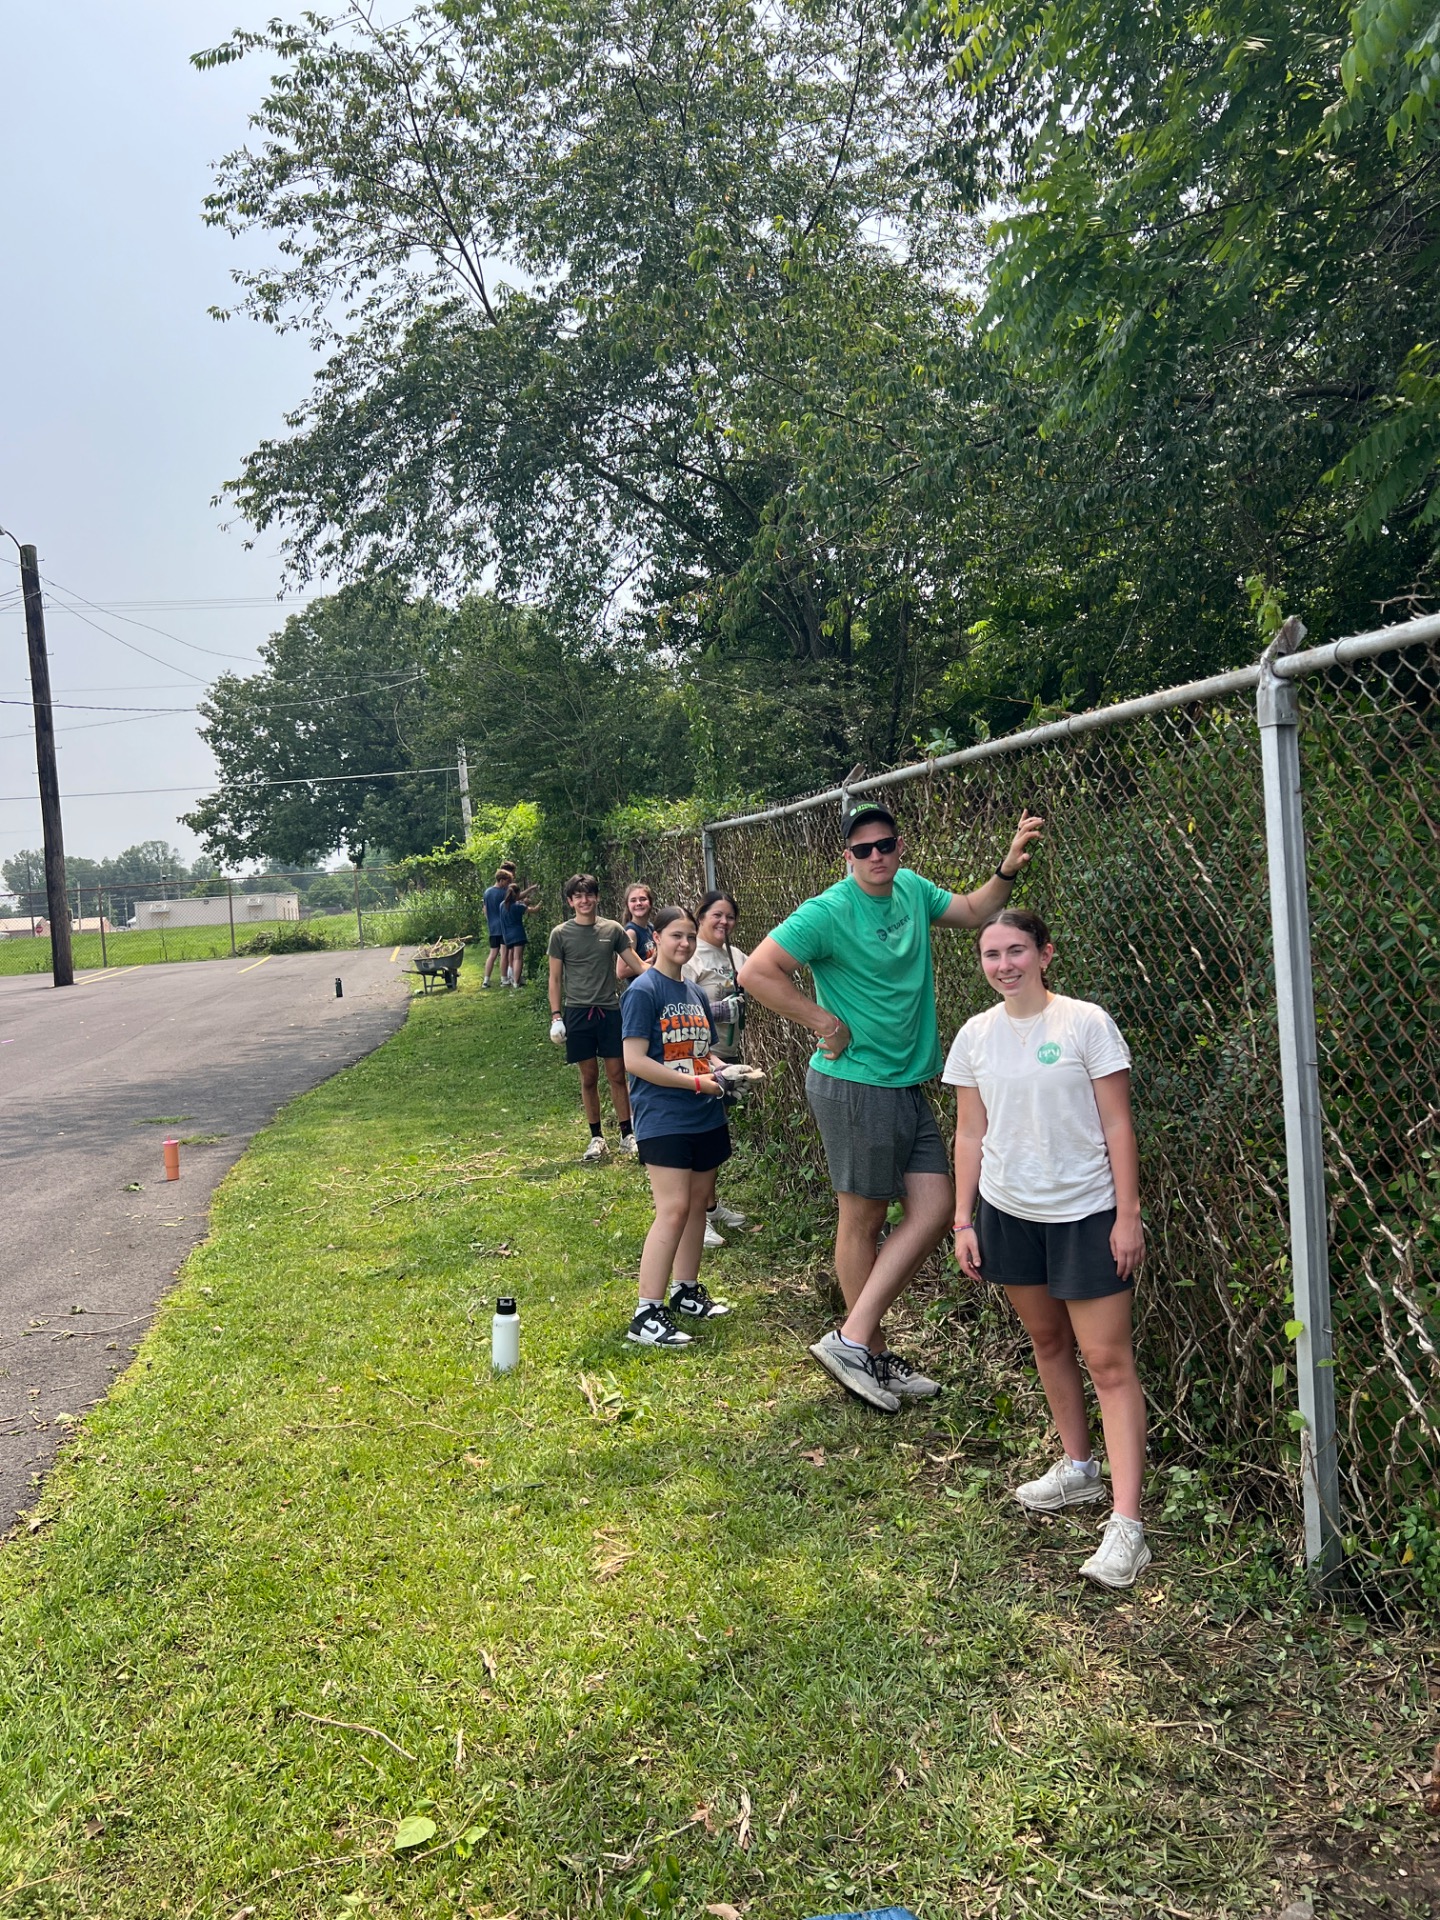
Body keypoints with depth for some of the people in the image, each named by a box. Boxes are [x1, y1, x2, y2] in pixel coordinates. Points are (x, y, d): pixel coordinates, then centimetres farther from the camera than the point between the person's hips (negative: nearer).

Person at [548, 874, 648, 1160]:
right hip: (577, 1011, 0)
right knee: (589, 1077, 5)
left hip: (610, 1010, 1)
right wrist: (556, 1016, -2)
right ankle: (597, 1137, 16)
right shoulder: (561, 934, 1)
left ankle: (627, 1135, 12)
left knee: (617, 1074, 3)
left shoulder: (613, 930, 4)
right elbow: (555, 978, 4)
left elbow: (636, 965, 5)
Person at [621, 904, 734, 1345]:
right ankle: (647, 1315, -8)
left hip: (705, 1117, 8)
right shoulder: (643, 991, -10)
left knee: (698, 1203, 13)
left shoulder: (695, 993, 14)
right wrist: (696, 1082, -16)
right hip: (663, 1120, -8)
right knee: (673, 1210, -12)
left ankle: (686, 1292, 27)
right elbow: (634, 1061, -17)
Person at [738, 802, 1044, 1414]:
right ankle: (871, 1354, 17)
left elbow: (972, 911, 24)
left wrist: (1008, 869, 6)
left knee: (933, 1211, 6)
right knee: (863, 1220, 3)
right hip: (857, 1085, -8)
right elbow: (756, 973, -19)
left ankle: (852, 1336, 12)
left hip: (909, 1085, 8)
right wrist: (826, 1022, -15)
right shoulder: (830, 911, -15)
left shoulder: (912, 889, 8)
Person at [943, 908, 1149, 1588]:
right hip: (1008, 1213, 5)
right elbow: (971, 1134, 7)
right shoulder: (976, 1035, 2)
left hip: (1086, 1214, -5)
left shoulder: (1086, 1023, -10)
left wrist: (1127, 1215, -11)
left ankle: (1126, 1525, -3)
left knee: (1108, 1359, -5)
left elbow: (1117, 1126, -8)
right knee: (1047, 1342, 18)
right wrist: (963, 1220, 5)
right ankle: (1077, 1468, 37)